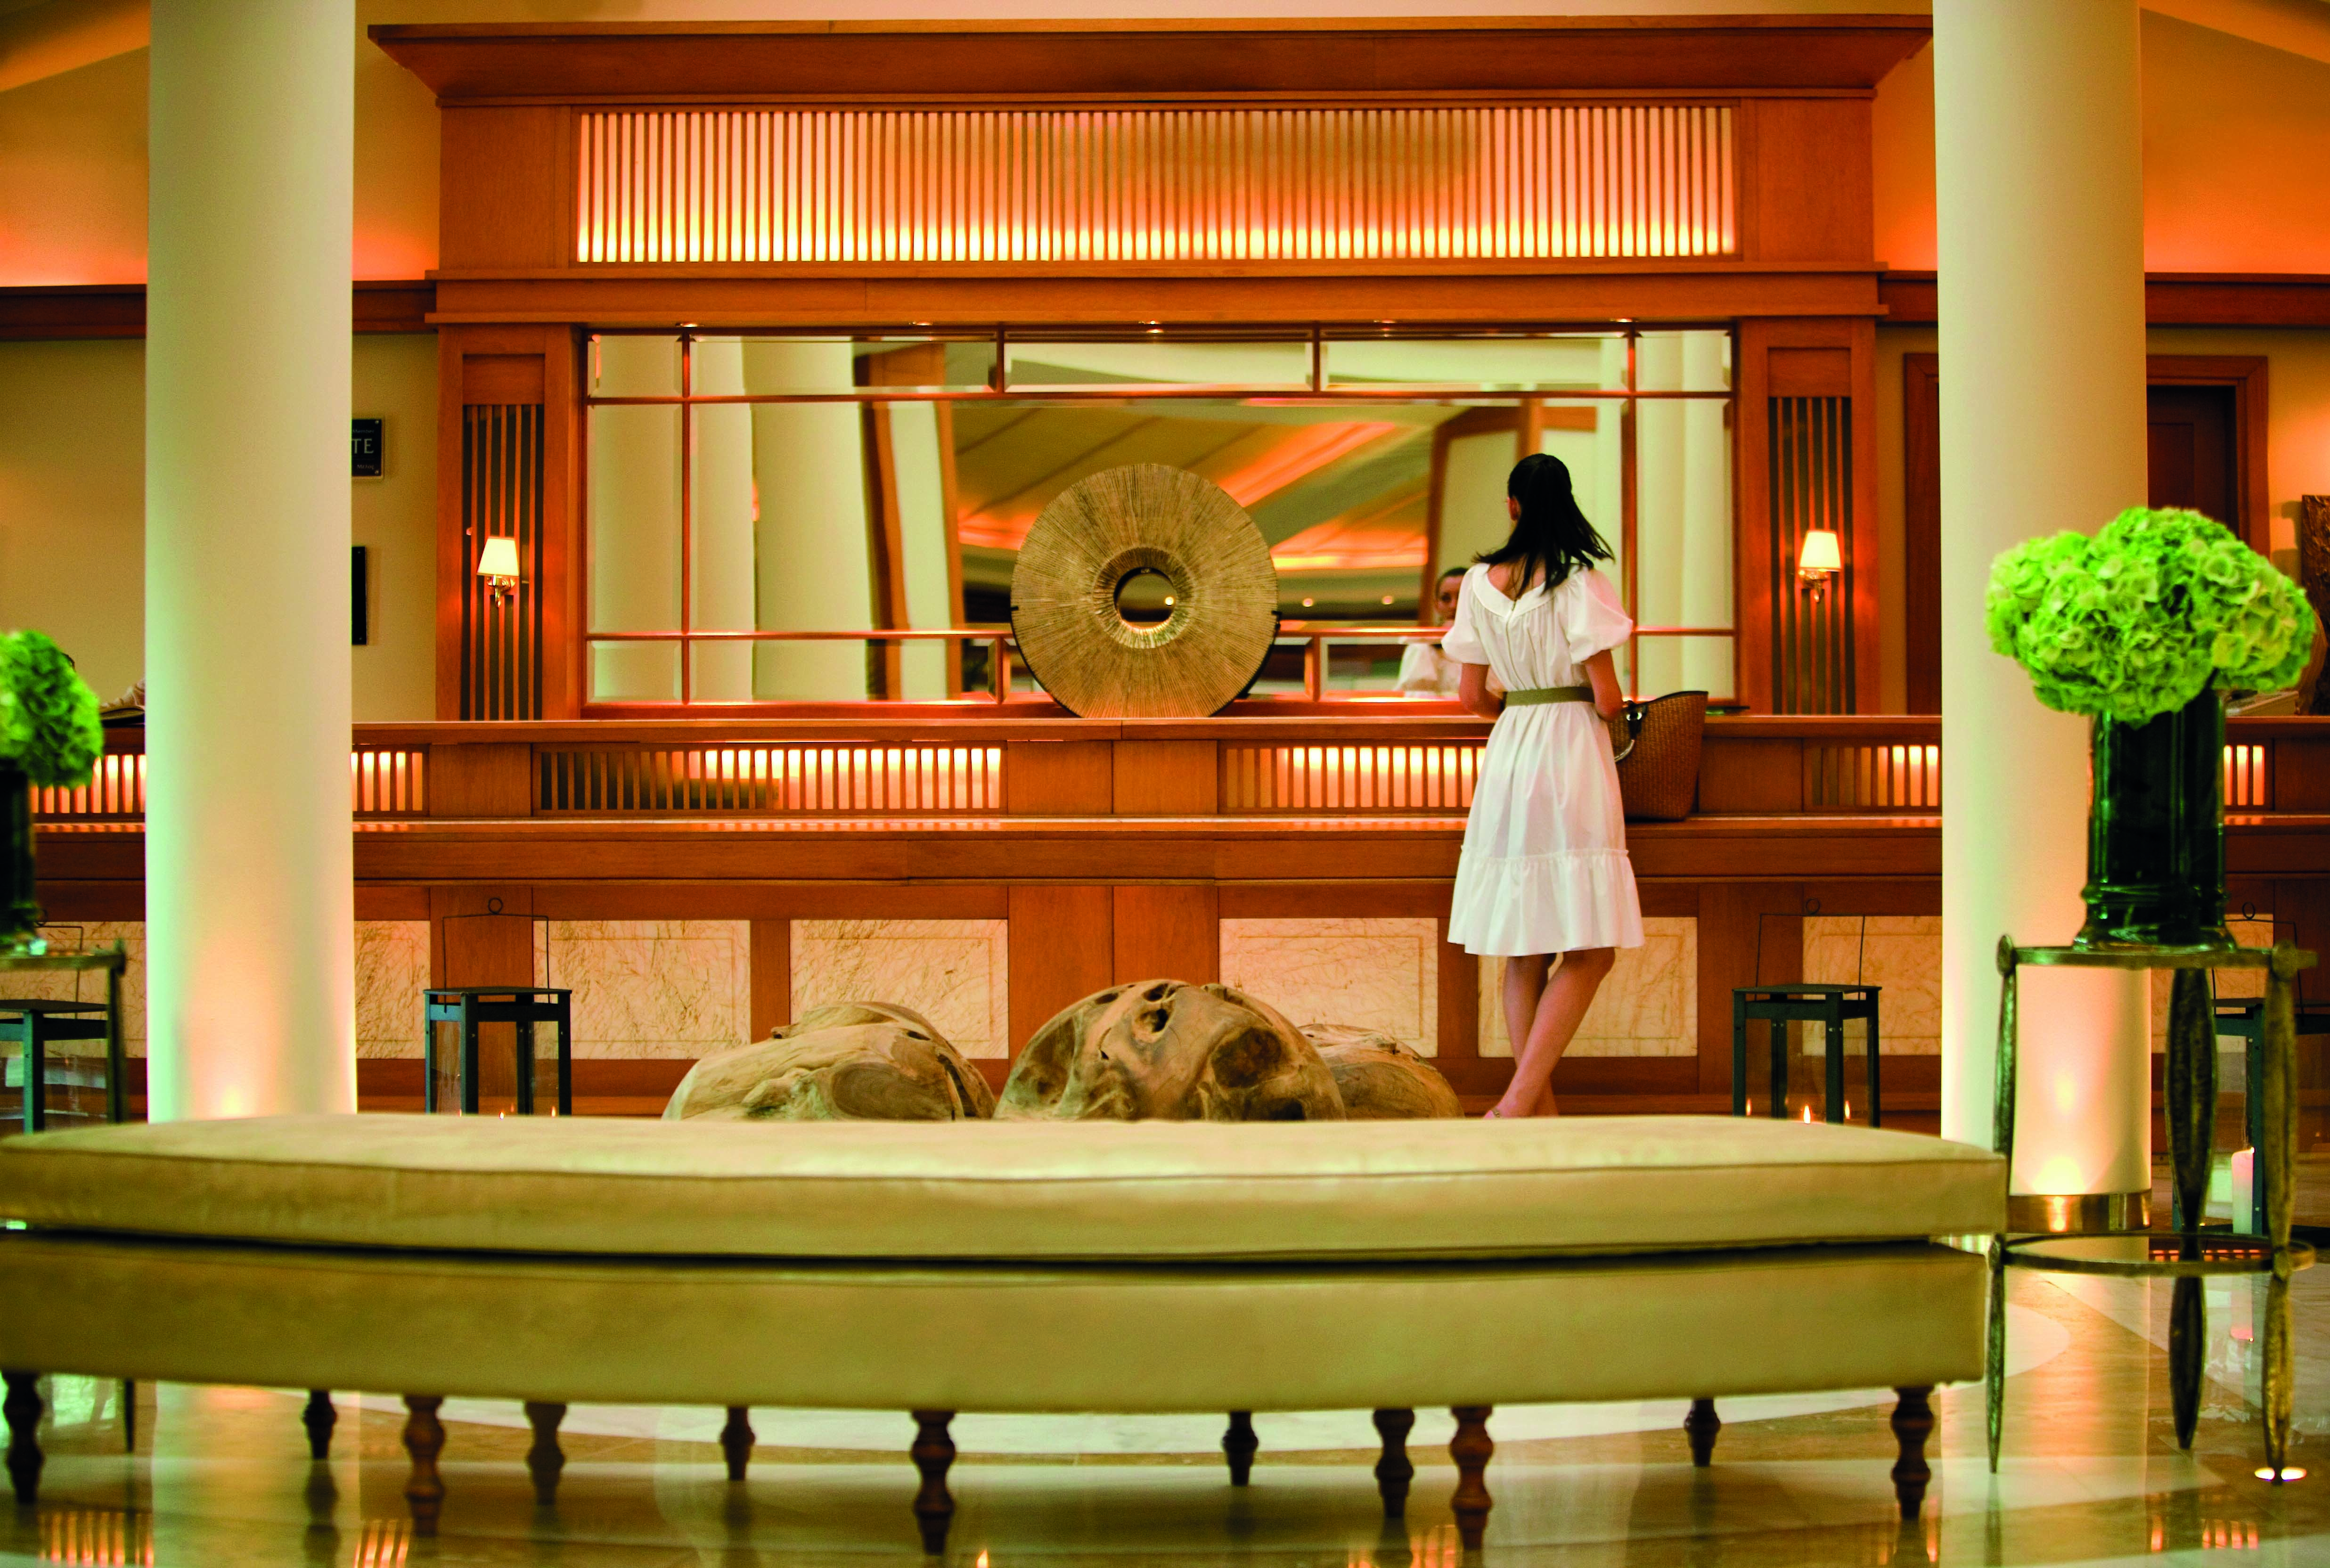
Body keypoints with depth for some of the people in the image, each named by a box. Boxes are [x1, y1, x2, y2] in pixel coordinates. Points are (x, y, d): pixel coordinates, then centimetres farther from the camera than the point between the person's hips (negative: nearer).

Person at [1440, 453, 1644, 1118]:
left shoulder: (1481, 583, 5)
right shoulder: (1578, 583, -10)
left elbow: (1471, 696, 8)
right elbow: (1607, 699, -11)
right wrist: (1613, 712, 12)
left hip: (1508, 759, 6)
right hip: (1572, 757, -6)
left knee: (1525, 951, 10)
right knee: (1590, 951, -3)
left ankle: (1539, 1107, 11)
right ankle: (1520, 1100, -13)